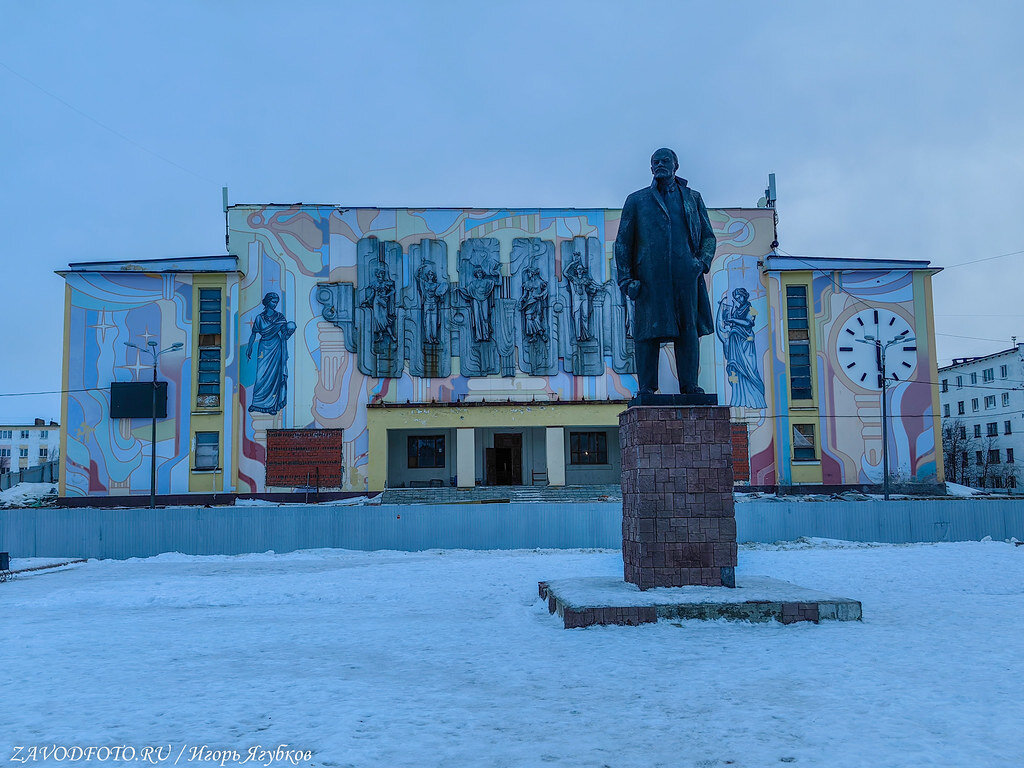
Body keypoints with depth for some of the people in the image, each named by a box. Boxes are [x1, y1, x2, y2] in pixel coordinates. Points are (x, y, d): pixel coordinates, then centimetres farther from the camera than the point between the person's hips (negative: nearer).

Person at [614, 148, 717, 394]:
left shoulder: (692, 198, 19)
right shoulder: (636, 201, 15)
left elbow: (708, 236, 19)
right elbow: (623, 242, 11)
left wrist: (703, 261, -1)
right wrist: (625, 278, 0)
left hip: (685, 275, 1)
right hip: (650, 277, -1)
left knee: (688, 330, -1)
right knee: (648, 330, -4)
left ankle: (689, 384, 4)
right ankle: (646, 386, 0)